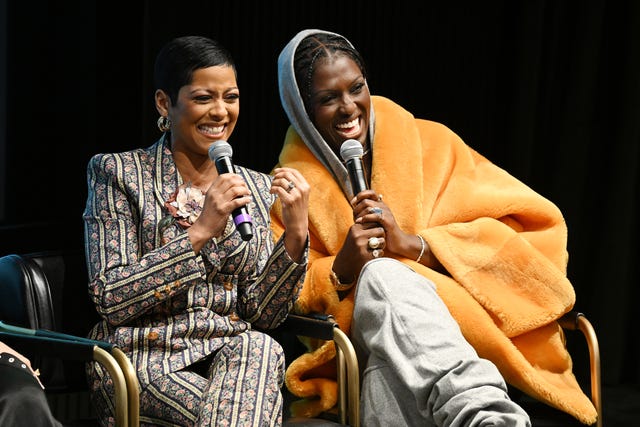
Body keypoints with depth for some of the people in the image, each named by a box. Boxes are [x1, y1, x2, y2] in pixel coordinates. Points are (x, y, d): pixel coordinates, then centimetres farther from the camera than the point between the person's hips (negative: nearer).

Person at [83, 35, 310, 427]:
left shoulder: (258, 188, 11)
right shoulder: (117, 172, 0)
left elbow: (262, 315, 6)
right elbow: (111, 300, -10)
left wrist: (296, 236, -9)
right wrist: (201, 231, -16)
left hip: (239, 353, 5)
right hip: (146, 358, -4)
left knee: (259, 347, -30)